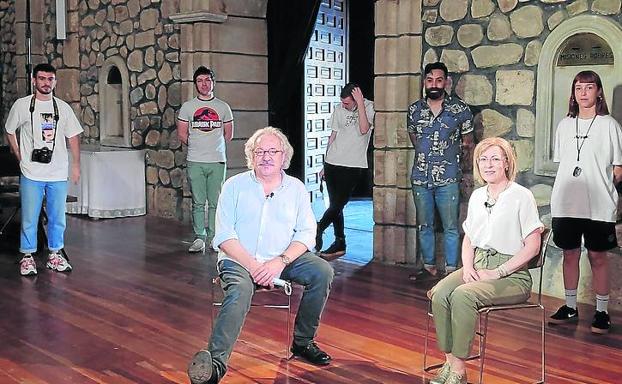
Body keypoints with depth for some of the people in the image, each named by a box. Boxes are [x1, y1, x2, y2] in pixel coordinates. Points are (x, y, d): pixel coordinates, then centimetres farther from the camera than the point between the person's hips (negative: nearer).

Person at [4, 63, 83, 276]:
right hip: (31, 174, -2)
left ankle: (54, 255, 21)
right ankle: (27, 256, 13)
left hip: (58, 174, 2)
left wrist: (76, 164, 7)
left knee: (58, 218, 8)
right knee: (29, 218, 0)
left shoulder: (63, 107, 6)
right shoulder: (22, 105, 0)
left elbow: (73, 136, 11)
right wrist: (20, 157, 5)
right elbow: (10, 132, 11)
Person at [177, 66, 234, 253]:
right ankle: (199, 237, 7)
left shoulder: (223, 107, 9)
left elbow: (228, 135, 14)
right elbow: (182, 134, 10)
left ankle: (214, 237, 9)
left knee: (216, 202, 1)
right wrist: (196, 146, 12)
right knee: (198, 202, 1)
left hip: (218, 161, 0)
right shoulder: (187, 107, 7)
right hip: (195, 162, 0)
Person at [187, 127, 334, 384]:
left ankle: (303, 342, -3)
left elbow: (306, 234, 2)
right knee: (240, 290, -34)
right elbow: (224, 236, -4)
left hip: (282, 260, 3)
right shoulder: (235, 186, 5)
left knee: (323, 271, -20)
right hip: (239, 260, -3)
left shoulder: (296, 188, 11)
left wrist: (279, 262, -15)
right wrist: (252, 265, -17)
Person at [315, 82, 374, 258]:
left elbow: (364, 129, -19)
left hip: (353, 165, -4)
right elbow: (333, 136, 14)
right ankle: (339, 244, 15)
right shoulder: (339, 110, 8)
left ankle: (318, 230, 8)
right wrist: (325, 165, 14)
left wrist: (360, 103, -21)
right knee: (336, 204, 7)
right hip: (333, 163, 4)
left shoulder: (370, 107, -3)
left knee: (338, 204, -9)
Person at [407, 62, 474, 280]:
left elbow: (468, 142, 9)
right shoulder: (415, 109, 6)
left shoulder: (460, 109, -2)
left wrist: (453, 156, 2)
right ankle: (429, 266, 22)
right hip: (421, 178, 3)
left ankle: (451, 269, 8)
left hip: (448, 179, -3)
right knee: (424, 226, 10)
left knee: (451, 227, -1)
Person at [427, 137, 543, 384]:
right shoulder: (477, 196, 14)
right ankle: (449, 362, -16)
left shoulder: (521, 197, -6)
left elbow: (532, 246, -9)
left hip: (512, 274, -6)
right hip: (477, 266, 6)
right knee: (439, 294, -23)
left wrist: (497, 273, -14)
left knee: (463, 295, -32)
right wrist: (468, 267, 0)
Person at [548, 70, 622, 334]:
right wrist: (569, 186, 4)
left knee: (597, 256, 2)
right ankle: (570, 307, 22)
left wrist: (598, 184, -6)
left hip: (598, 205, -3)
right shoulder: (565, 125, 9)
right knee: (570, 253, 10)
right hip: (566, 203, 4)